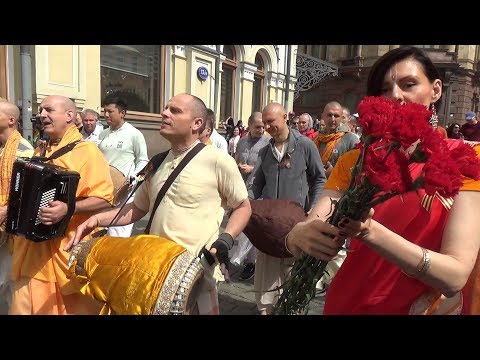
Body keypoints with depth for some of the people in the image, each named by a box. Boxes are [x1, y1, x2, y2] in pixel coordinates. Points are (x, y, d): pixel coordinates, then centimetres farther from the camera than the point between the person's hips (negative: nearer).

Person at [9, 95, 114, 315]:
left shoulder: (87, 151, -11)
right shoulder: (40, 152, 13)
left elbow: (104, 197, -20)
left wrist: (68, 208, -31)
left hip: (68, 251, -7)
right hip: (32, 251, 7)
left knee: (74, 307, 9)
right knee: (26, 306, 13)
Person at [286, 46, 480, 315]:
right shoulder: (353, 161, -4)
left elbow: (455, 276, -22)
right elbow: (300, 235, -14)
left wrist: (368, 231, -36)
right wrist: (301, 234, -36)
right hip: (348, 303, 3)